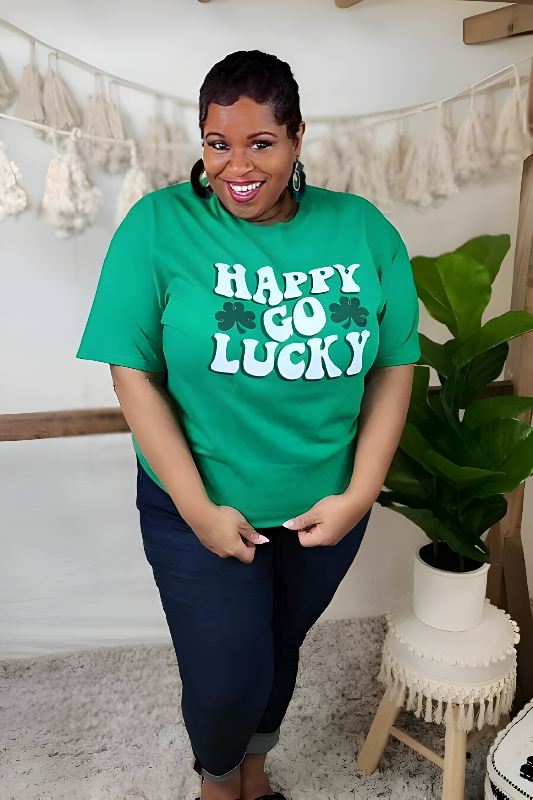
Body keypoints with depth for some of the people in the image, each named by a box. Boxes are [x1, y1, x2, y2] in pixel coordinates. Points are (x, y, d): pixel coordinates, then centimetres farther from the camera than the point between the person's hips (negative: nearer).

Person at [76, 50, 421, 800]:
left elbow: (394, 366, -4)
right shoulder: (159, 225, -13)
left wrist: (360, 493, -11)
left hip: (325, 508, 3)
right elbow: (134, 373, -13)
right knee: (225, 680, 9)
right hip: (201, 512, -2)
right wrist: (197, 506, -17)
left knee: (280, 652, 24)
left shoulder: (363, 229, -6)